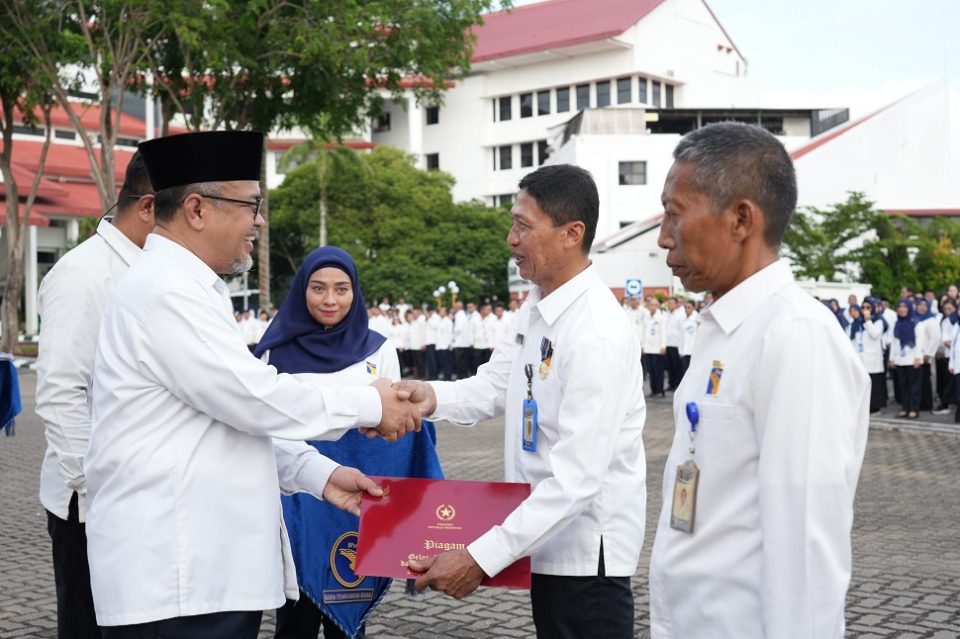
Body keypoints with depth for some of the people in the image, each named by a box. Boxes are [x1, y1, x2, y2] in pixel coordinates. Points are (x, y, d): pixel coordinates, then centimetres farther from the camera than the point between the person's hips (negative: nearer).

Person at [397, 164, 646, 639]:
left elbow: (578, 479, -30)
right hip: (547, 540, 9)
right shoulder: (535, 309, 5)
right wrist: (432, 396, -14)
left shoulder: (597, 335, -26)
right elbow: (494, 386, 8)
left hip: (585, 550, -9)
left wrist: (481, 558, -32)